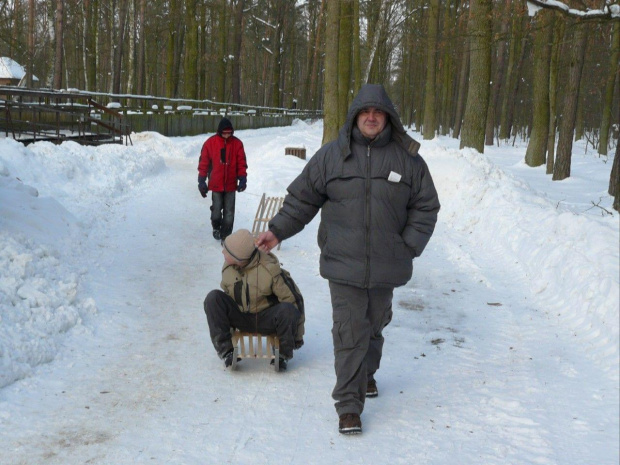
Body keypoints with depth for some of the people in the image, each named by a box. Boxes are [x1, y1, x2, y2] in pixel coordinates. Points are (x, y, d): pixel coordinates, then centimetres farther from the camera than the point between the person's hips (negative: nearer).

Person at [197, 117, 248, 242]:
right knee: (216, 210, 4)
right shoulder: (210, 143, -5)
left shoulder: (237, 143, -1)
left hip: (231, 185, 1)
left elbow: (241, 163, 2)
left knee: (229, 212, 2)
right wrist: (202, 182, -3)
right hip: (216, 184, -1)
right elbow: (203, 163, -2)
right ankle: (216, 228, 31)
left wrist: (242, 179, -6)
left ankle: (225, 235, 13)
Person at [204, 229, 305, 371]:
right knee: (213, 298, -20)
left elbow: (294, 297, -16)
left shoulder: (270, 269, -24)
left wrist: (298, 335, -10)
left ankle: (284, 353, -10)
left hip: (267, 319, -4)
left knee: (287, 310, -36)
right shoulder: (228, 266, -8)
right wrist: (228, 321, 16)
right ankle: (226, 351, -17)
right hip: (240, 317, 4)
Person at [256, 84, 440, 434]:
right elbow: (302, 198, 6)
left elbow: (426, 207, 6)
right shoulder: (331, 156, 1)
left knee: (374, 326, 19)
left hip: (386, 266, 2)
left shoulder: (408, 159, 2)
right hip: (343, 264, -2)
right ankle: (349, 405, 5)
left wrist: (409, 246, -3)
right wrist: (278, 231, -1)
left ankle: (367, 374, 45)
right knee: (349, 333, -3)